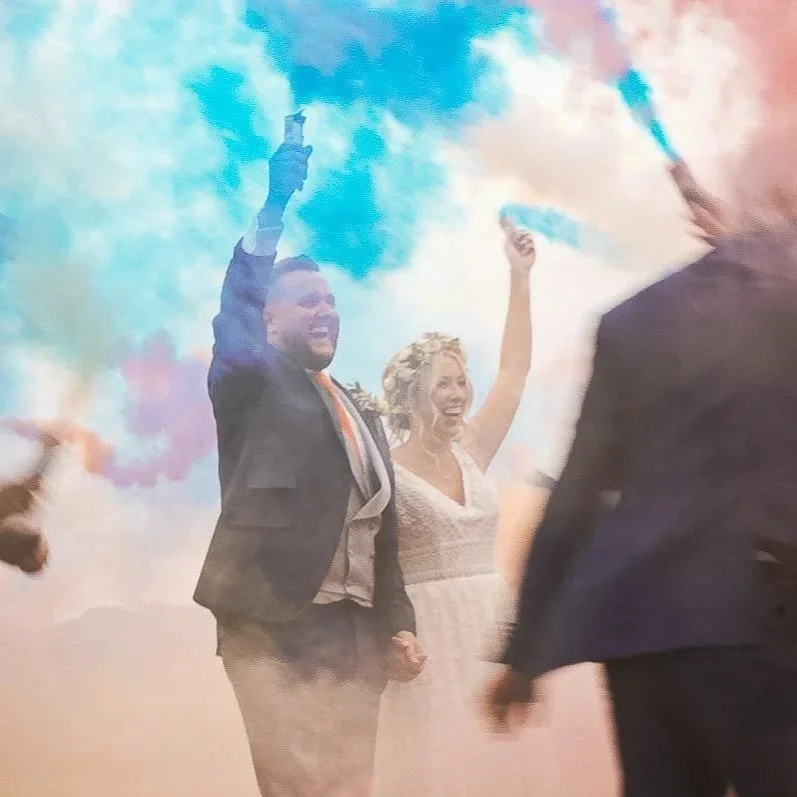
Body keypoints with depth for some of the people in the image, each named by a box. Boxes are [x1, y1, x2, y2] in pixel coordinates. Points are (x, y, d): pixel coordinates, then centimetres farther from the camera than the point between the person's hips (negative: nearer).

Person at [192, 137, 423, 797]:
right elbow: (234, 310, -13)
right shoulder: (251, 384, 7)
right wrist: (275, 204, -22)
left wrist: (399, 625, 11)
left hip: (358, 633, 5)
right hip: (276, 625, -5)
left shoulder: (366, 418, 23)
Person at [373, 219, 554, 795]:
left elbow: (514, 371, 10)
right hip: (430, 638, -5)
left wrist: (520, 276, 9)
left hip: (492, 630, 5)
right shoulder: (387, 474, -6)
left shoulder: (471, 453, 8)